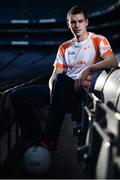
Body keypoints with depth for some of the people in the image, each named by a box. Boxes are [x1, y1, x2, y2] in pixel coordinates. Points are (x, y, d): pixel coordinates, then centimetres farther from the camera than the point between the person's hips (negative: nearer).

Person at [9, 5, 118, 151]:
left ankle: (50, 139, -35)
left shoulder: (98, 40, 3)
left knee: (61, 80, -40)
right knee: (18, 95, -7)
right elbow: (54, 77, 9)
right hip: (62, 90, 6)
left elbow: (113, 62, -15)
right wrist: (53, 91, -13)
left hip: (83, 90, -6)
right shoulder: (64, 48, 18)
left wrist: (88, 69, -26)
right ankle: (37, 139, -9)